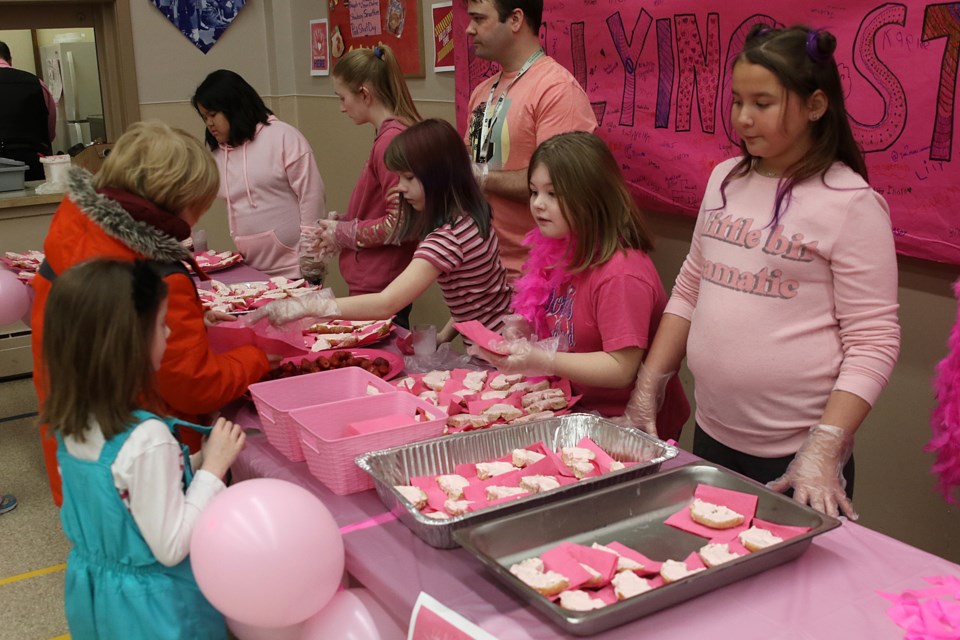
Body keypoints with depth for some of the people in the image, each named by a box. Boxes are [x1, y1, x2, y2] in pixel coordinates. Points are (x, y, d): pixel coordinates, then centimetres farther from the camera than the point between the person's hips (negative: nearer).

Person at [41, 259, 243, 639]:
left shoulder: (71, 422, -7)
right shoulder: (147, 438, -32)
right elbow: (171, 547, -25)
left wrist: (195, 464, -2)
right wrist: (213, 468, -21)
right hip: (152, 602, -7)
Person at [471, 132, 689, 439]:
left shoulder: (621, 275, -22)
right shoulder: (561, 252, 5)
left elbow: (621, 368, -23)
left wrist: (542, 361, -27)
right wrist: (523, 333, 0)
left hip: (625, 423, -7)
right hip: (581, 408, 8)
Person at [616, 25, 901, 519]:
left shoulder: (851, 203, -12)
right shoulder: (724, 179, 5)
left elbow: (872, 343, -12)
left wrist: (825, 447, -20)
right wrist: (648, 386, 8)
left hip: (793, 457, -5)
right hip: (711, 434, 6)